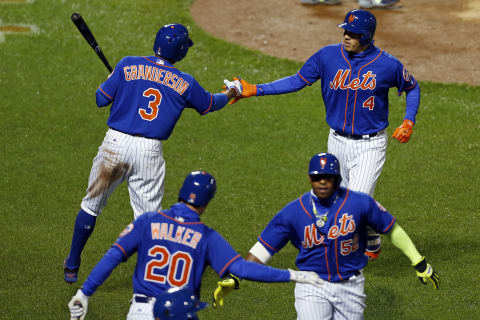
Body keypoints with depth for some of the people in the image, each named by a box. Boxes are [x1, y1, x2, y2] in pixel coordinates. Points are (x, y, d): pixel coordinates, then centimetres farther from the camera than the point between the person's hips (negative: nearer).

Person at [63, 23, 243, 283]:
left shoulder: (128, 66, -3)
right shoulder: (185, 83, 2)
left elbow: (101, 100, 1)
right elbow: (209, 105, 21)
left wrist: (111, 80, 23)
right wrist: (230, 94, 42)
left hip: (116, 144, 0)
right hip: (150, 153, 0)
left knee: (91, 204, 16)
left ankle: (72, 267, 25)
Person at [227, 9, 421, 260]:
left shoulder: (388, 64, -13)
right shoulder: (328, 56, -7)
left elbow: (412, 88, 6)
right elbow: (297, 81, -1)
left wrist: (408, 122, -6)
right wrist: (254, 90, -8)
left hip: (370, 145, -4)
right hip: (337, 142, 4)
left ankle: (371, 242, 17)